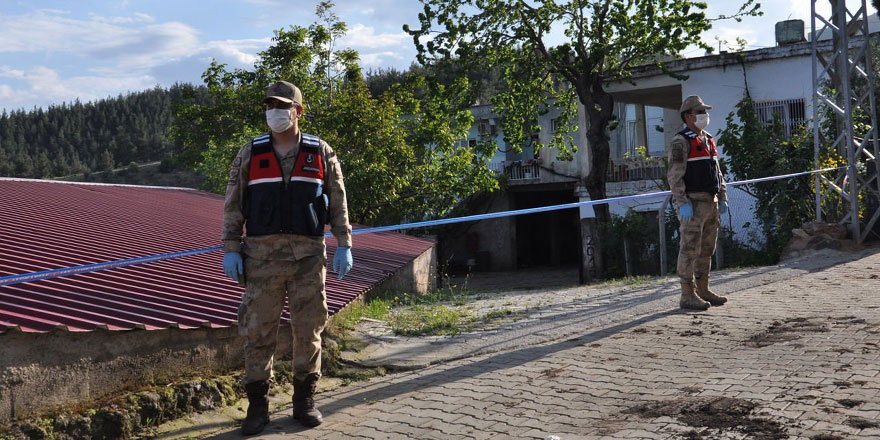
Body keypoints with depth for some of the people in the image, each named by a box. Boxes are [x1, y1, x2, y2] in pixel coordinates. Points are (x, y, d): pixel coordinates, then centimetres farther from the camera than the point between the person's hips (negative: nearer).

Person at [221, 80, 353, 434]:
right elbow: (233, 205, 4)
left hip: (308, 255, 0)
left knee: (308, 329, 5)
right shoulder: (249, 154, 5)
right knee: (259, 330, 1)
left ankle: (304, 401, 18)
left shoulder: (321, 153, 5)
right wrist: (230, 250, -3)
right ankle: (257, 405, 12)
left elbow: (338, 203, 6)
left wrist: (344, 245, -1)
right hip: (263, 255, 0)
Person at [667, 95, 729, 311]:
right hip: (693, 203, -9)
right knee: (690, 249, -7)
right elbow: (674, 175, -15)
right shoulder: (681, 142, -8)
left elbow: (717, 171, 23)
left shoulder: (708, 140, 19)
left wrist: (722, 197, 15)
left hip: (711, 203, 9)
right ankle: (688, 295, -4)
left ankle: (703, 290, 20)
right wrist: (682, 203, -22)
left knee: (707, 250, 12)